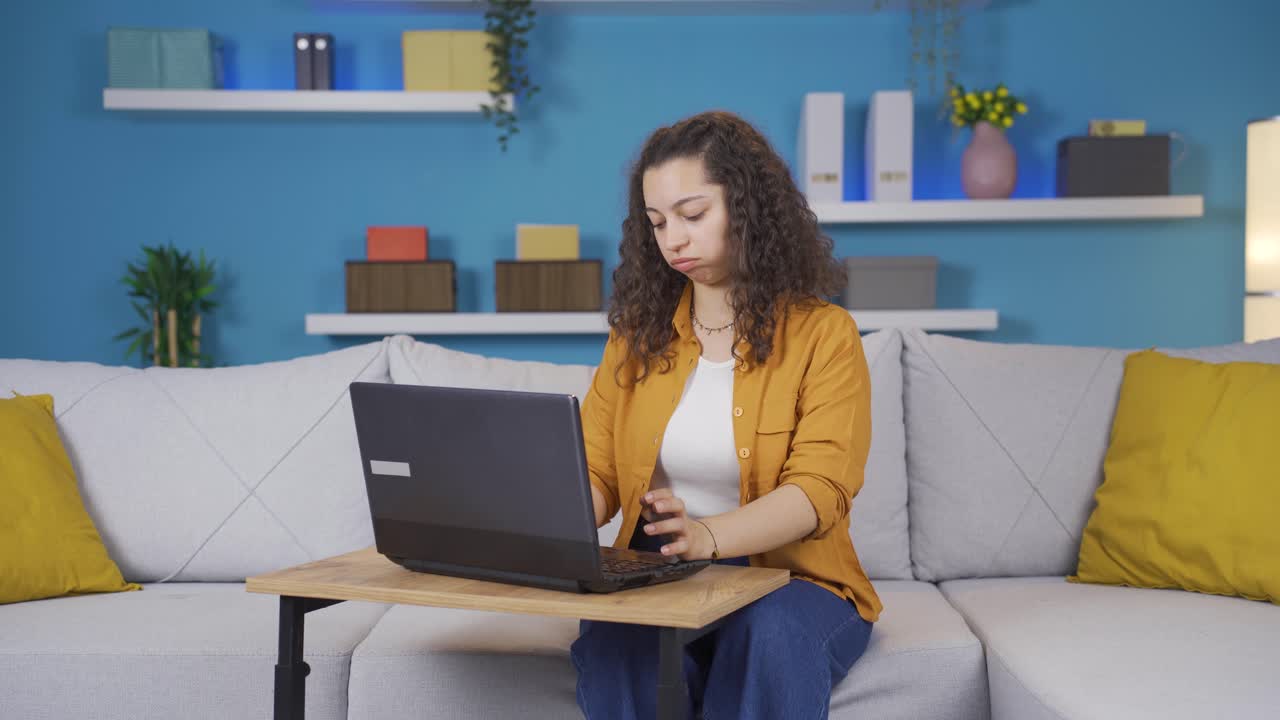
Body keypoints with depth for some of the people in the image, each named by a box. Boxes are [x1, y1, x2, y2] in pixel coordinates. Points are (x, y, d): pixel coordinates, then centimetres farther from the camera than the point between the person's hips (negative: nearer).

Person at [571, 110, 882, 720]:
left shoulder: (823, 335, -4)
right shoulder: (637, 335, 9)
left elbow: (819, 490, -15)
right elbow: (594, 474, 5)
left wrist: (707, 536, -35)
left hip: (791, 580, -2)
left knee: (770, 636, -36)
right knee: (614, 645, -31)